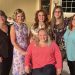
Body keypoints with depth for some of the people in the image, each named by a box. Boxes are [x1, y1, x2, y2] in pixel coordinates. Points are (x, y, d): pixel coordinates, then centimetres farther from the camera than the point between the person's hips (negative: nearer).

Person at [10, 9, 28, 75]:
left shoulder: (25, 25, 5)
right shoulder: (13, 27, -9)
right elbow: (13, 42, -12)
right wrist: (22, 51, -14)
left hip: (26, 50, 4)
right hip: (18, 51, -4)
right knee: (19, 69, 4)